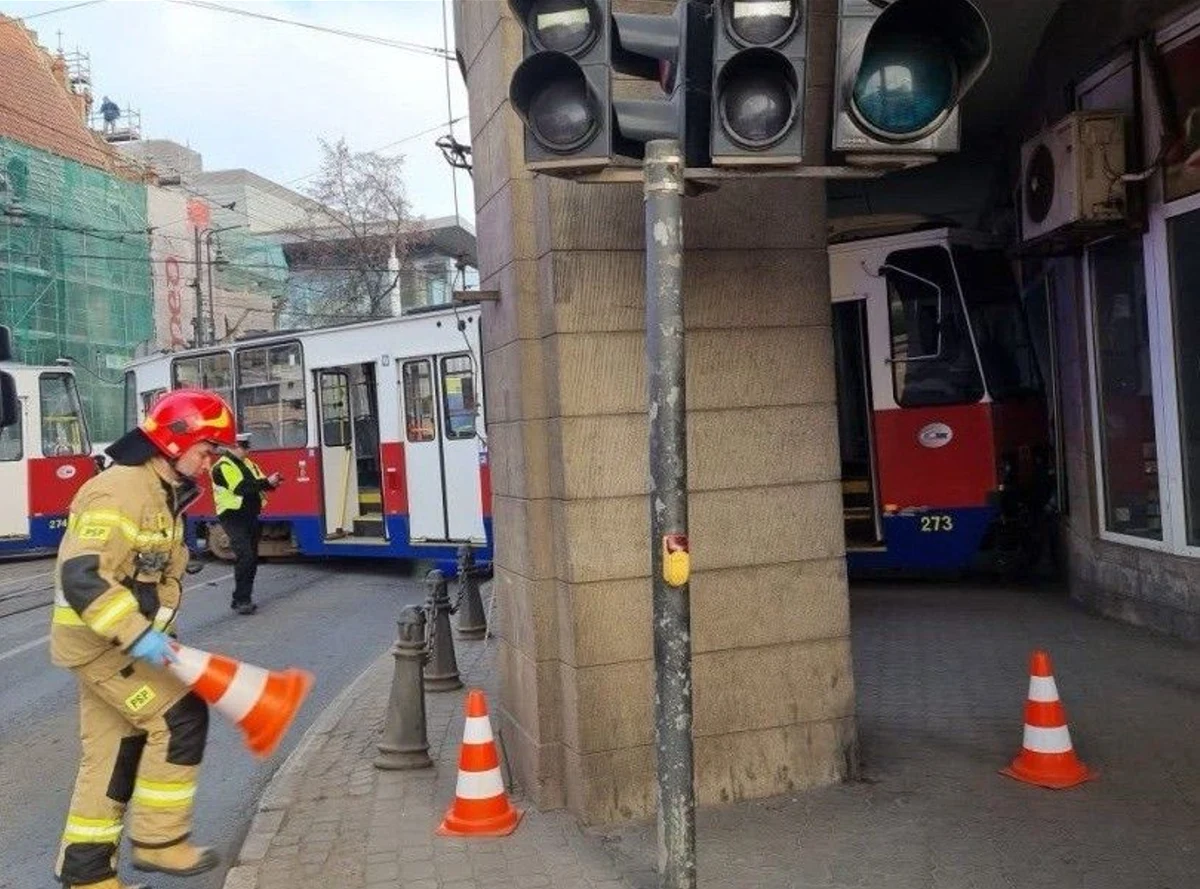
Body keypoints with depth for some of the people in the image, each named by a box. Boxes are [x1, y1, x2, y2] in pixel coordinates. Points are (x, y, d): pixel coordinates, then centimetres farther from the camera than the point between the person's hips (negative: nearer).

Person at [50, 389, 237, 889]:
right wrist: (138, 635, -31)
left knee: (114, 752, 12)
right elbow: (82, 577, -29)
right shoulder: (120, 492, -20)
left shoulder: (162, 493, 13)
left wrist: (151, 634, 11)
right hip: (99, 640, -10)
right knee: (179, 719, -10)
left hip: (116, 641, 10)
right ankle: (158, 840, 2)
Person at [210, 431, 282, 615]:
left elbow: (258, 482, 15)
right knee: (245, 556, -18)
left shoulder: (248, 464, 14)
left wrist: (271, 482, -8)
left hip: (250, 517, 8)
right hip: (233, 518, -8)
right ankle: (241, 600, -15)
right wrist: (267, 482, -24)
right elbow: (241, 488, -23)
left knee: (252, 558, 9)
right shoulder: (223, 467, -12)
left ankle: (242, 599, 18)